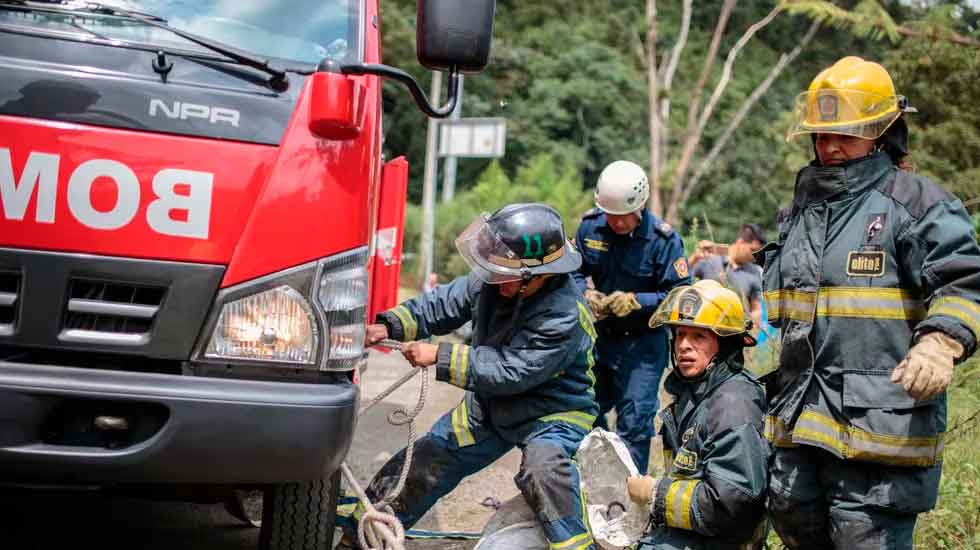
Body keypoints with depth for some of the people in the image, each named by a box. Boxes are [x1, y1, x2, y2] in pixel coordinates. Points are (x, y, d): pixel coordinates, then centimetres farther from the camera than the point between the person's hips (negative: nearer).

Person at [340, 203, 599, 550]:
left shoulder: (564, 315, -32)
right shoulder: (492, 280, -13)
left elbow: (509, 372, -32)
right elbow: (444, 304, 0)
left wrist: (439, 357, -29)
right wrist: (389, 327, -15)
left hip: (555, 409, -7)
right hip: (491, 404, 7)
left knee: (543, 469, -39)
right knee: (422, 463, 10)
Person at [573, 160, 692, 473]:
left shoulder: (663, 239, -16)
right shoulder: (590, 226, -4)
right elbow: (575, 271, 8)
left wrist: (636, 302, -25)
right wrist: (585, 294, -13)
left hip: (642, 344, -5)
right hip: (599, 337, 5)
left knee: (634, 423, -4)